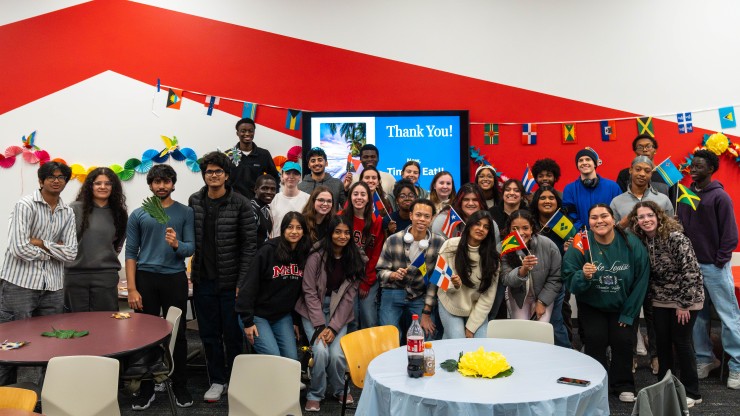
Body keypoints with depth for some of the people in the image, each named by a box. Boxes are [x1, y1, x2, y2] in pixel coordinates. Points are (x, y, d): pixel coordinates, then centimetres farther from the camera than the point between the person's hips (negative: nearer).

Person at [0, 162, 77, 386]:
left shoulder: (67, 212, 9)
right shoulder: (25, 205, -7)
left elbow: (71, 253, 1)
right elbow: (19, 248, -17)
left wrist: (42, 243, -10)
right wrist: (53, 250, -5)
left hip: (53, 287, 5)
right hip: (20, 284, -5)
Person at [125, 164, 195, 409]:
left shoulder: (185, 212, 2)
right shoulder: (138, 215, 4)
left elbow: (191, 248, -2)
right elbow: (131, 253, 2)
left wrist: (176, 244, -24)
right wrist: (132, 288, -4)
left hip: (175, 278, -1)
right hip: (145, 278, 1)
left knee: (178, 333, 5)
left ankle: (180, 387, 17)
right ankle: (147, 389, 19)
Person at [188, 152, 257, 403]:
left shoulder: (241, 205, -7)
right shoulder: (194, 202, 4)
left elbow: (249, 246, -8)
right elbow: (189, 238, 13)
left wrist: (242, 283, -11)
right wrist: (192, 273, 6)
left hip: (230, 282, -3)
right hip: (203, 281, 3)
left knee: (233, 334, 7)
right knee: (209, 334, 11)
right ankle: (217, 381, 26)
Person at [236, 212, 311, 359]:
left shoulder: (305, 255, 0)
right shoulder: (268, 251, -15)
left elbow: (301, 292, 8)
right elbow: (249, 286, -14)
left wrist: (297, 321, 9)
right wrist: (247, 322, -15)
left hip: (283, 317, 5)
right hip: (258, 315, -5)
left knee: (292, 358, -3)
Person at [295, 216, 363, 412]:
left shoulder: (355, 259, -5)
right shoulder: (317, 256, -14)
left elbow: (349, 296, -6)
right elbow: (310, 292, -12)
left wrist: (333, 327, -13)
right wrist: (319, 326, -18)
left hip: (339, 313, 2)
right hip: (313, 311, -2)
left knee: (337, 354, -15)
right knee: (321, 351, -20)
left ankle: (338, 389, 16)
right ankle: (315, 394, 6)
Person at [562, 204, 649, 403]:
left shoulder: (632, 243, -14)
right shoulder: (580, 245, -17)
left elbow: (641, 280, -8)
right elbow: (569, 278, -17)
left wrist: (629, 313, -7)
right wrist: (584, 276, -40)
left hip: (622, 306, 1)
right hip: (591, 305, -1)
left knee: (623, 339, -10)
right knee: (596, 338, -15)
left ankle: (623, 385, 14)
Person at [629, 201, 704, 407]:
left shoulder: (676, 238, -20)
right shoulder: (641, 241, -1)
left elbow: (691, 271, -21)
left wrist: (684, 304, -19)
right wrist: (650, 299, 5)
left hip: (685, 299, -6)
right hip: (661, 300, 6)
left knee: (681, 342, 0)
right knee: (662, 342, 9)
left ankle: (691, 392, 15)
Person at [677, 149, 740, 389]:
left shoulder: (719, 196, -7)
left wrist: (719, 261, -11)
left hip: (714, 267, -5)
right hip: (690, 264, 5)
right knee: (697, 315, 10)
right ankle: (704, 358, 22)